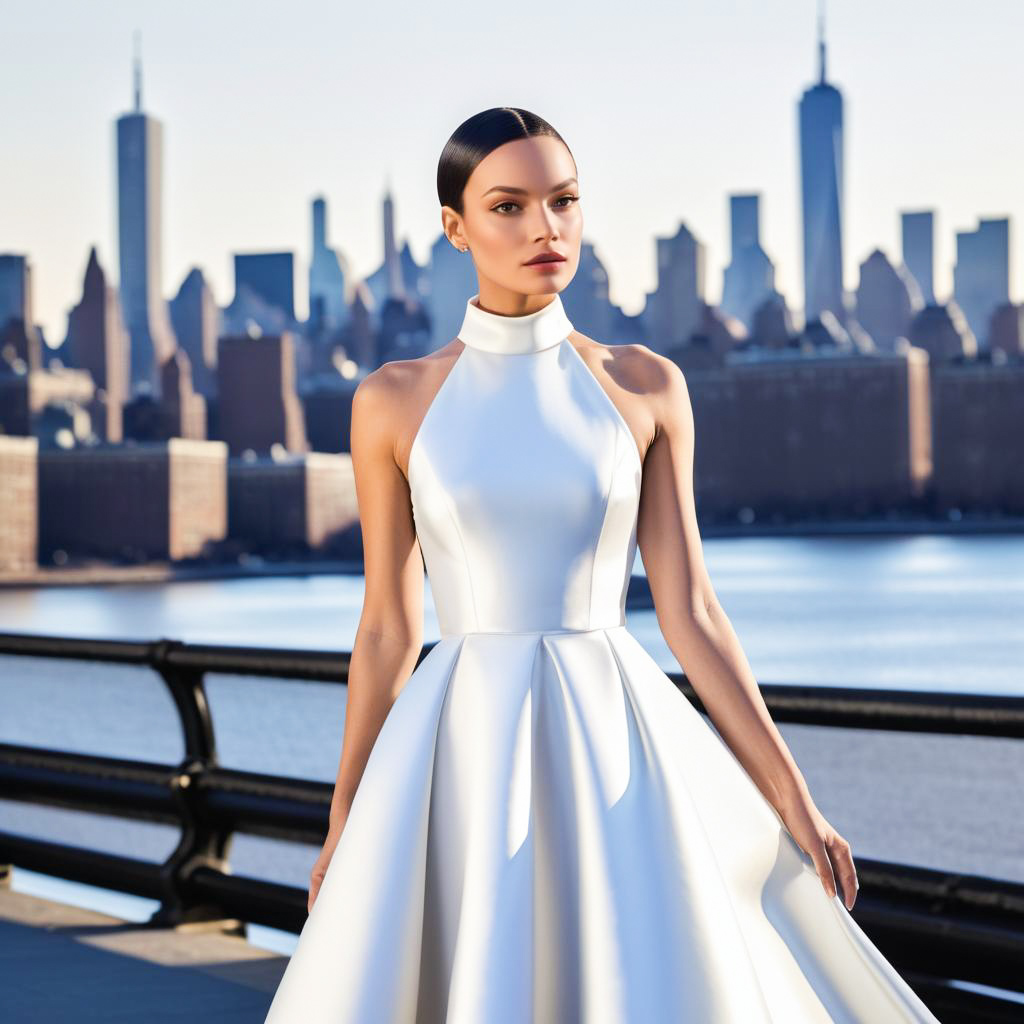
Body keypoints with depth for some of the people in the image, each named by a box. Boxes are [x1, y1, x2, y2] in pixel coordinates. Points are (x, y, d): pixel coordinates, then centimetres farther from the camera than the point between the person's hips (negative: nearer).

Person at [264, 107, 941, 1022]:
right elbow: (387, 630, 6)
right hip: (463, 763, 0)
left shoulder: (645, 385, 4)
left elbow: (689, 610, 4)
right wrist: (343, 828, 6)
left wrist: (793, 800, 1)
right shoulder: (393, 401, 3)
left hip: (613, 755, 1)